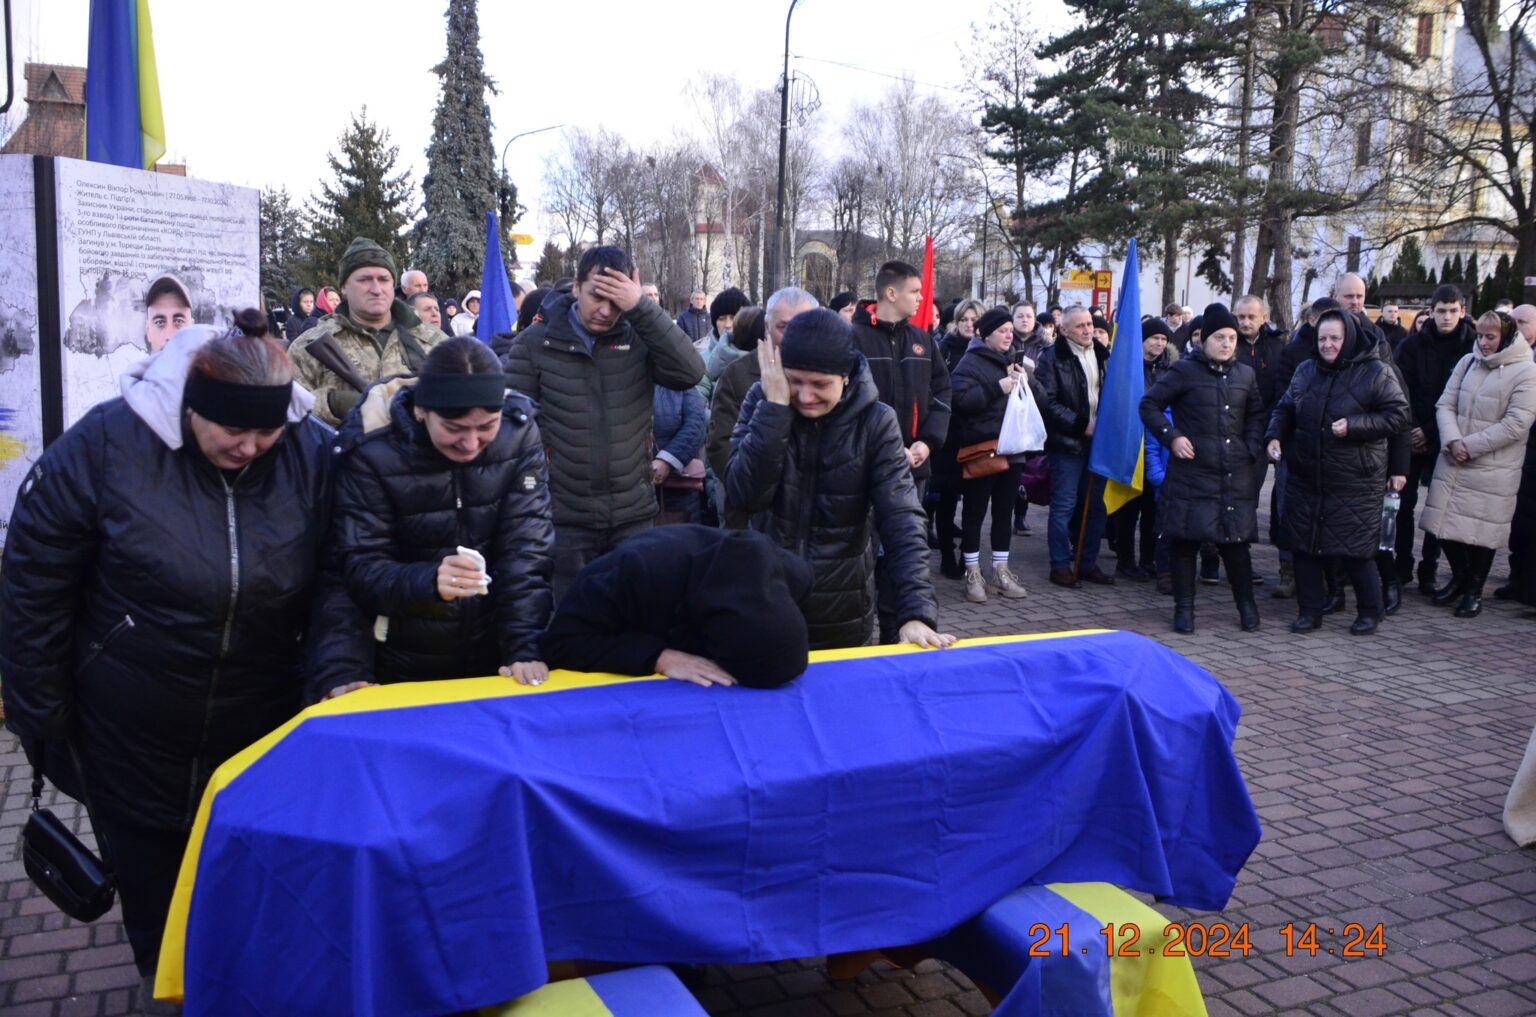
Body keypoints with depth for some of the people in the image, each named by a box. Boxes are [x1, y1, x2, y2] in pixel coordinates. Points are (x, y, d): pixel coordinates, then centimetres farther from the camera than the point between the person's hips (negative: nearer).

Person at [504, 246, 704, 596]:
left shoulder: (639, 338, 0)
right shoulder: (535, 343, -4)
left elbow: (690, 373, -16)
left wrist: (641, 308, -21)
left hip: (633, 516, 2)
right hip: (563, 517, -2)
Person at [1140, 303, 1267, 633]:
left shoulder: (1245, 374, 11)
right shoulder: (1184, 371, -3)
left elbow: (1257, 415, 23)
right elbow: (1149, 404, -1)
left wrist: (1253, 449, 8)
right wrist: (1171, 437, -10)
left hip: (1236, 476, 3)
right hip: (1191, 473, -3)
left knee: (1236, 540, 6)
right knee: (1185, 540, 1)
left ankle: (1246, 604, 22)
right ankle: (1184, 607, 13)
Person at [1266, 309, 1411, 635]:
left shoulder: (1376, 372, -5)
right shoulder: (1305, 370, 10)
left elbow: (1398, 415, -8)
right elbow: (1284, 409, 18)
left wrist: (1353, 425, -19)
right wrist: (1275, 436, -1)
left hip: (1355, 482, -5)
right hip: (1305, 478, 5)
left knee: (1356, 549, 0)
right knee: (1304, 546, 8)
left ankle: (1370, 612, 19)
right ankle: (1309, 611, 20)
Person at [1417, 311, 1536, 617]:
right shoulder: (1468, 362, 7)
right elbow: (1445, 405, 5)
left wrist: (1470, 446, -15)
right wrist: (1452, 440, -11)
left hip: (1492, 469, -4)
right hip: (1452, 463, 4)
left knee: (1481, 530, 2)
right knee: (1445, 523, 7)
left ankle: (1474, 590, 20)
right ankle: (1459, 577, 30)